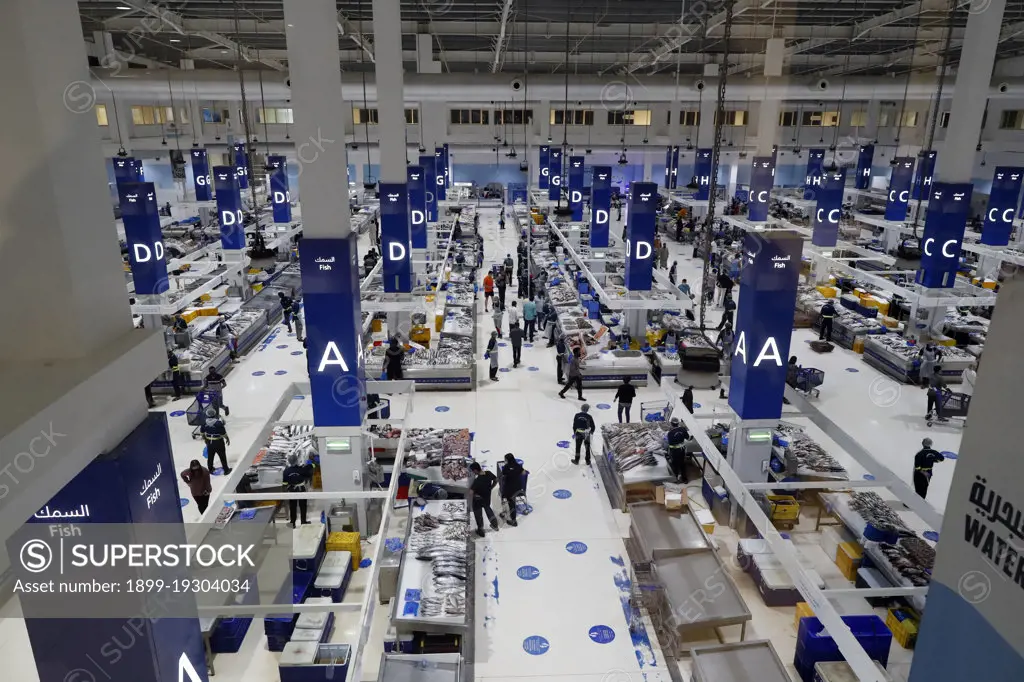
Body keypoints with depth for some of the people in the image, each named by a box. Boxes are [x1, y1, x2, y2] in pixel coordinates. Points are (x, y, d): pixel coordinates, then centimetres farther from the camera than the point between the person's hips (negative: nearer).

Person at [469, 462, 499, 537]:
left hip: (478, 500, -5)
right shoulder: (489, 473, -19)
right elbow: (496, 480, -1)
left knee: (478, 514, 19)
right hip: (487, 497, 6)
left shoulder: (477, 480, -36)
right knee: (487, 508, 34)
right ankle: (494, 524, 45)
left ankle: (480, 531, 39)